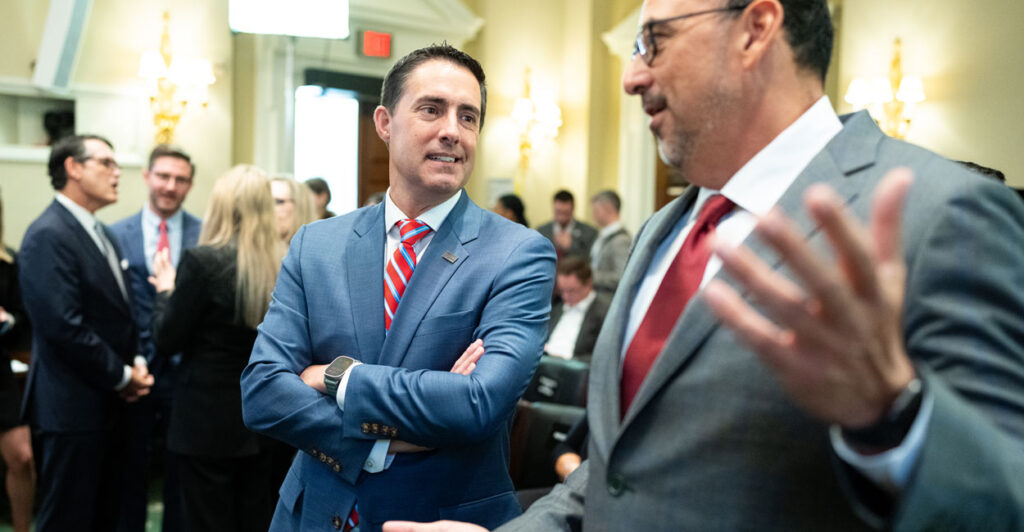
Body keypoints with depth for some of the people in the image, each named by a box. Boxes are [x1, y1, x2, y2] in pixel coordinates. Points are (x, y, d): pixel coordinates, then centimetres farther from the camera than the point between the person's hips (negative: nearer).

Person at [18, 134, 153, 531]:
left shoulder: (103, 235, 14)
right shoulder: (48, 236, -15)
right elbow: (64, 325, -23)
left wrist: (137, 362, 2)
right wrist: (122, 376, -13)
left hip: (111, 405, 9)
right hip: (73, 408, -9)